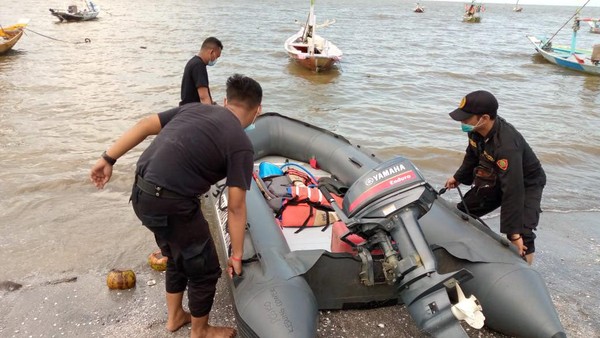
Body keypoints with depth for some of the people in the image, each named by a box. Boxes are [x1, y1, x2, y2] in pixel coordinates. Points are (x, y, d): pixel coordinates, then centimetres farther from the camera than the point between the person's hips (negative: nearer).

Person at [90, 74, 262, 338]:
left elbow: (145, 125, 9)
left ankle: (175, 316, 50)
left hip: (141, 193, 8)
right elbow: (235, 207, -6)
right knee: (205, 270, 16)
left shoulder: (195, 108, 13)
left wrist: (108, 159, 12)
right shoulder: (241, 145, -6)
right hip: (171, 203, -8)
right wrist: (236, 254, 4)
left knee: (178, 259, 30)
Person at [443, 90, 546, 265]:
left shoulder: (506, 145, -42)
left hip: (526, 184, -8)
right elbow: (473, 155, 6)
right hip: (497, 179, 8)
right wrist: (458, 177, 19)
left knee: (522, 234, -26)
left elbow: (512, 191, -41)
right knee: (463, 211, 14)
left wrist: (513, 233, -39)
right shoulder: (477, 130, -18)